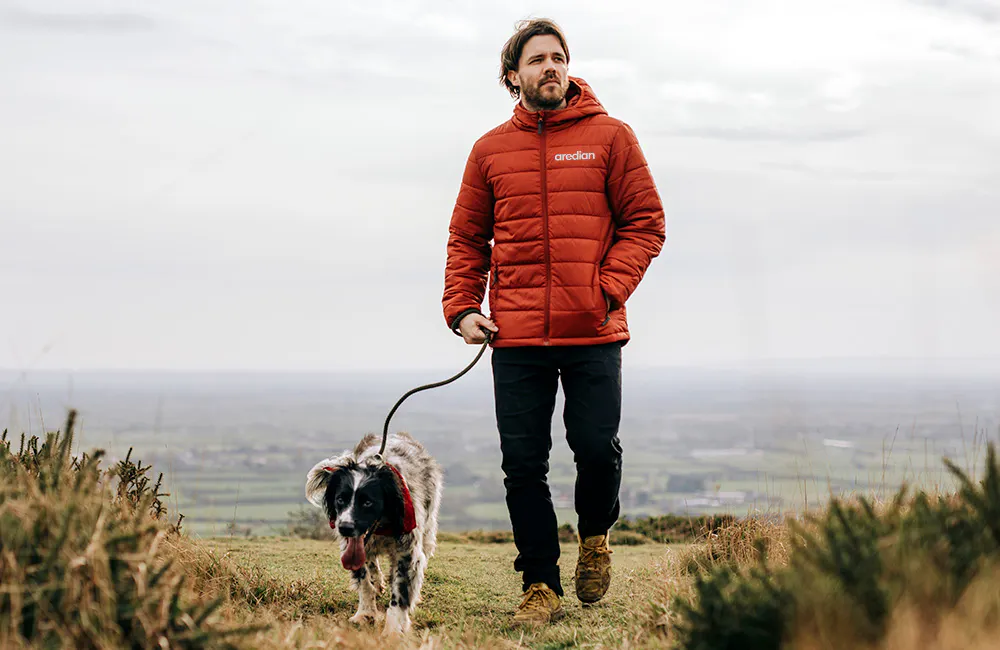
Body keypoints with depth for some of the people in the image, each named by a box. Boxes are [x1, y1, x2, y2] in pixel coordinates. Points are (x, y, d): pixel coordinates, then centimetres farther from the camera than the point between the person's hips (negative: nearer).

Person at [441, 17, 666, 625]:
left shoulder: (610, 137, 4)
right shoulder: (490, 150, 10)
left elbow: (646, 222, 3)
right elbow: (467, 238, 14)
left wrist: (609, 288, -10)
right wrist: (462, 307, 1)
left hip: (594, 335, -2)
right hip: (516, 337, 2)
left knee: (598, 449, -3)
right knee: (524, 464, 1)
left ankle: (595, 536, 29)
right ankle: (541, 586, 12)